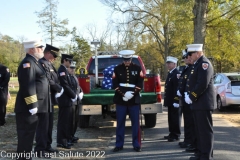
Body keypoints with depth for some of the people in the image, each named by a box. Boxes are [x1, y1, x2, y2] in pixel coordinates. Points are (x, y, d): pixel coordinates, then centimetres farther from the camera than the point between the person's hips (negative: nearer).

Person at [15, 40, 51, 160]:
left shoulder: (35, 62, 18)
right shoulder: (28, 63, -15)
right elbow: (28, 86, -23)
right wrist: (32, 105, -24)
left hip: (36, 107, 10)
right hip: (28, 108, -10)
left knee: (29, 134, 17)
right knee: (26, 135, -3)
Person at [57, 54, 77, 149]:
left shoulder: (64, 70, 17)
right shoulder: (62, 70, -14)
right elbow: (65, 85, -21)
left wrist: (74, 95, 7)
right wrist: (74, 95, -13)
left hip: (67, 100, 10)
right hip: (65, 100, -10)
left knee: (67, 121, 14)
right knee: (63, 121, -5)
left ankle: (66, 139, 22)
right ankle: (61, 141, 1)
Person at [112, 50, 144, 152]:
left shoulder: (137, 69, 5)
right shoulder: (117, 69, 5)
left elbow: (140, 84, 0)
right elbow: (115, 84, -1)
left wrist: (132, 93, -14)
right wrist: (123, 94, -14)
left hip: (134, 100, 0)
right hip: (121, 100, 0)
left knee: (135, 123, 3)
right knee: (120, 123, 4)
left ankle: (136, 145, 12)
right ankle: (119, 145, 13)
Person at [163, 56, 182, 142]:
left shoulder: (177, 74, -15)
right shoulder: (170, 73, 17)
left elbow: (177, 88, -22)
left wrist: (176, 101, -25)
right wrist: (166, 100, 19)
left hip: (175, 101, -10)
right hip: (170, 101, 10)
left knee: (175, 118, -4)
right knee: (171, 118, 15)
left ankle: (176, 135, 2)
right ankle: (172, 133, 24)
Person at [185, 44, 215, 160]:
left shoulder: (204, 63, -13)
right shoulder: (196, 64, 18)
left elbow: (202, 84, -22)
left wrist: (191, 98, -17)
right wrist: (187, 94, 5)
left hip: (203, 103, -10)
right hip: (198, 103, 10)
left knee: (205, 130, -4)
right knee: (199, 130, 14)